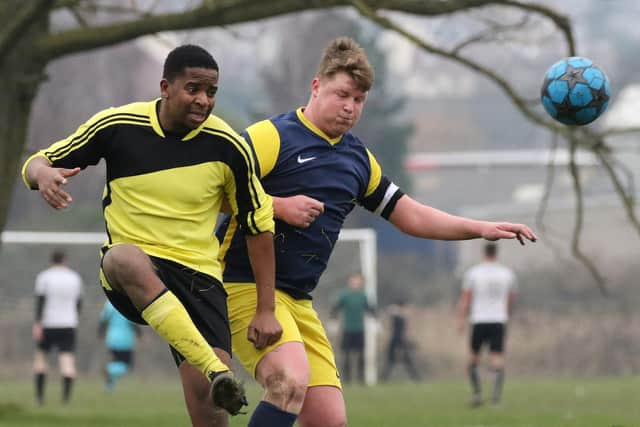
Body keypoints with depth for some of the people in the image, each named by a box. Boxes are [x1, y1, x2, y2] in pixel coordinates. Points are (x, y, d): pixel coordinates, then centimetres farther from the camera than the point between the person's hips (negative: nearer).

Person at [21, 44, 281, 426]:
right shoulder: (117, 126, -5)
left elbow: (258, 226, 7)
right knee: (125, 259, -40)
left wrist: (266, 310, 5)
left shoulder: (228, 147, -3)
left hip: (198, 278, 1)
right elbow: (37, 164, 4)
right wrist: (43, 173, -23)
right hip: (129, 277, -1)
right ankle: (218, 373, -46)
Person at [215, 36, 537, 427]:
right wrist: (278, 207, -18)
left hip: (299, 301, 8)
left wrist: (481, 228, 15)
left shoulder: (358, 159, 17)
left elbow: (410, 216, 23)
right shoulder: (273, 136, -7)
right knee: (291, 381, -31)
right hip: (245, 285, -8)